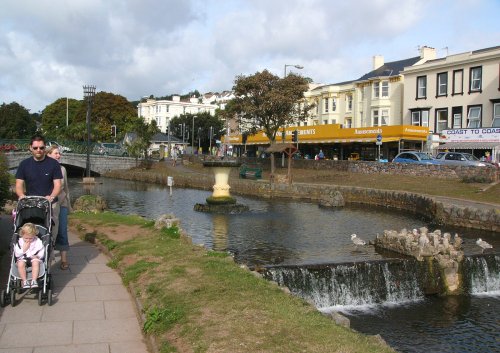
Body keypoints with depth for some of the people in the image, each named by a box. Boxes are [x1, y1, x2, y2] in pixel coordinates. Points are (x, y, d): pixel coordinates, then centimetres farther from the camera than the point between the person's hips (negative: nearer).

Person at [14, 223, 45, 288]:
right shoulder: (19, 242, 3)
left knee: (36, 263, -35)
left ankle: (34, 280, -39)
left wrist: (38, 256, -18)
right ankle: (24, 281, -31)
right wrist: (23, 249, -14)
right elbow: (17, 254, 0)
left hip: (34, 258, -1)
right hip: (22, 258, 1)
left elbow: (41, 251, 1)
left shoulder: (38, 241, 2)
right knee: (20, 264, -33)